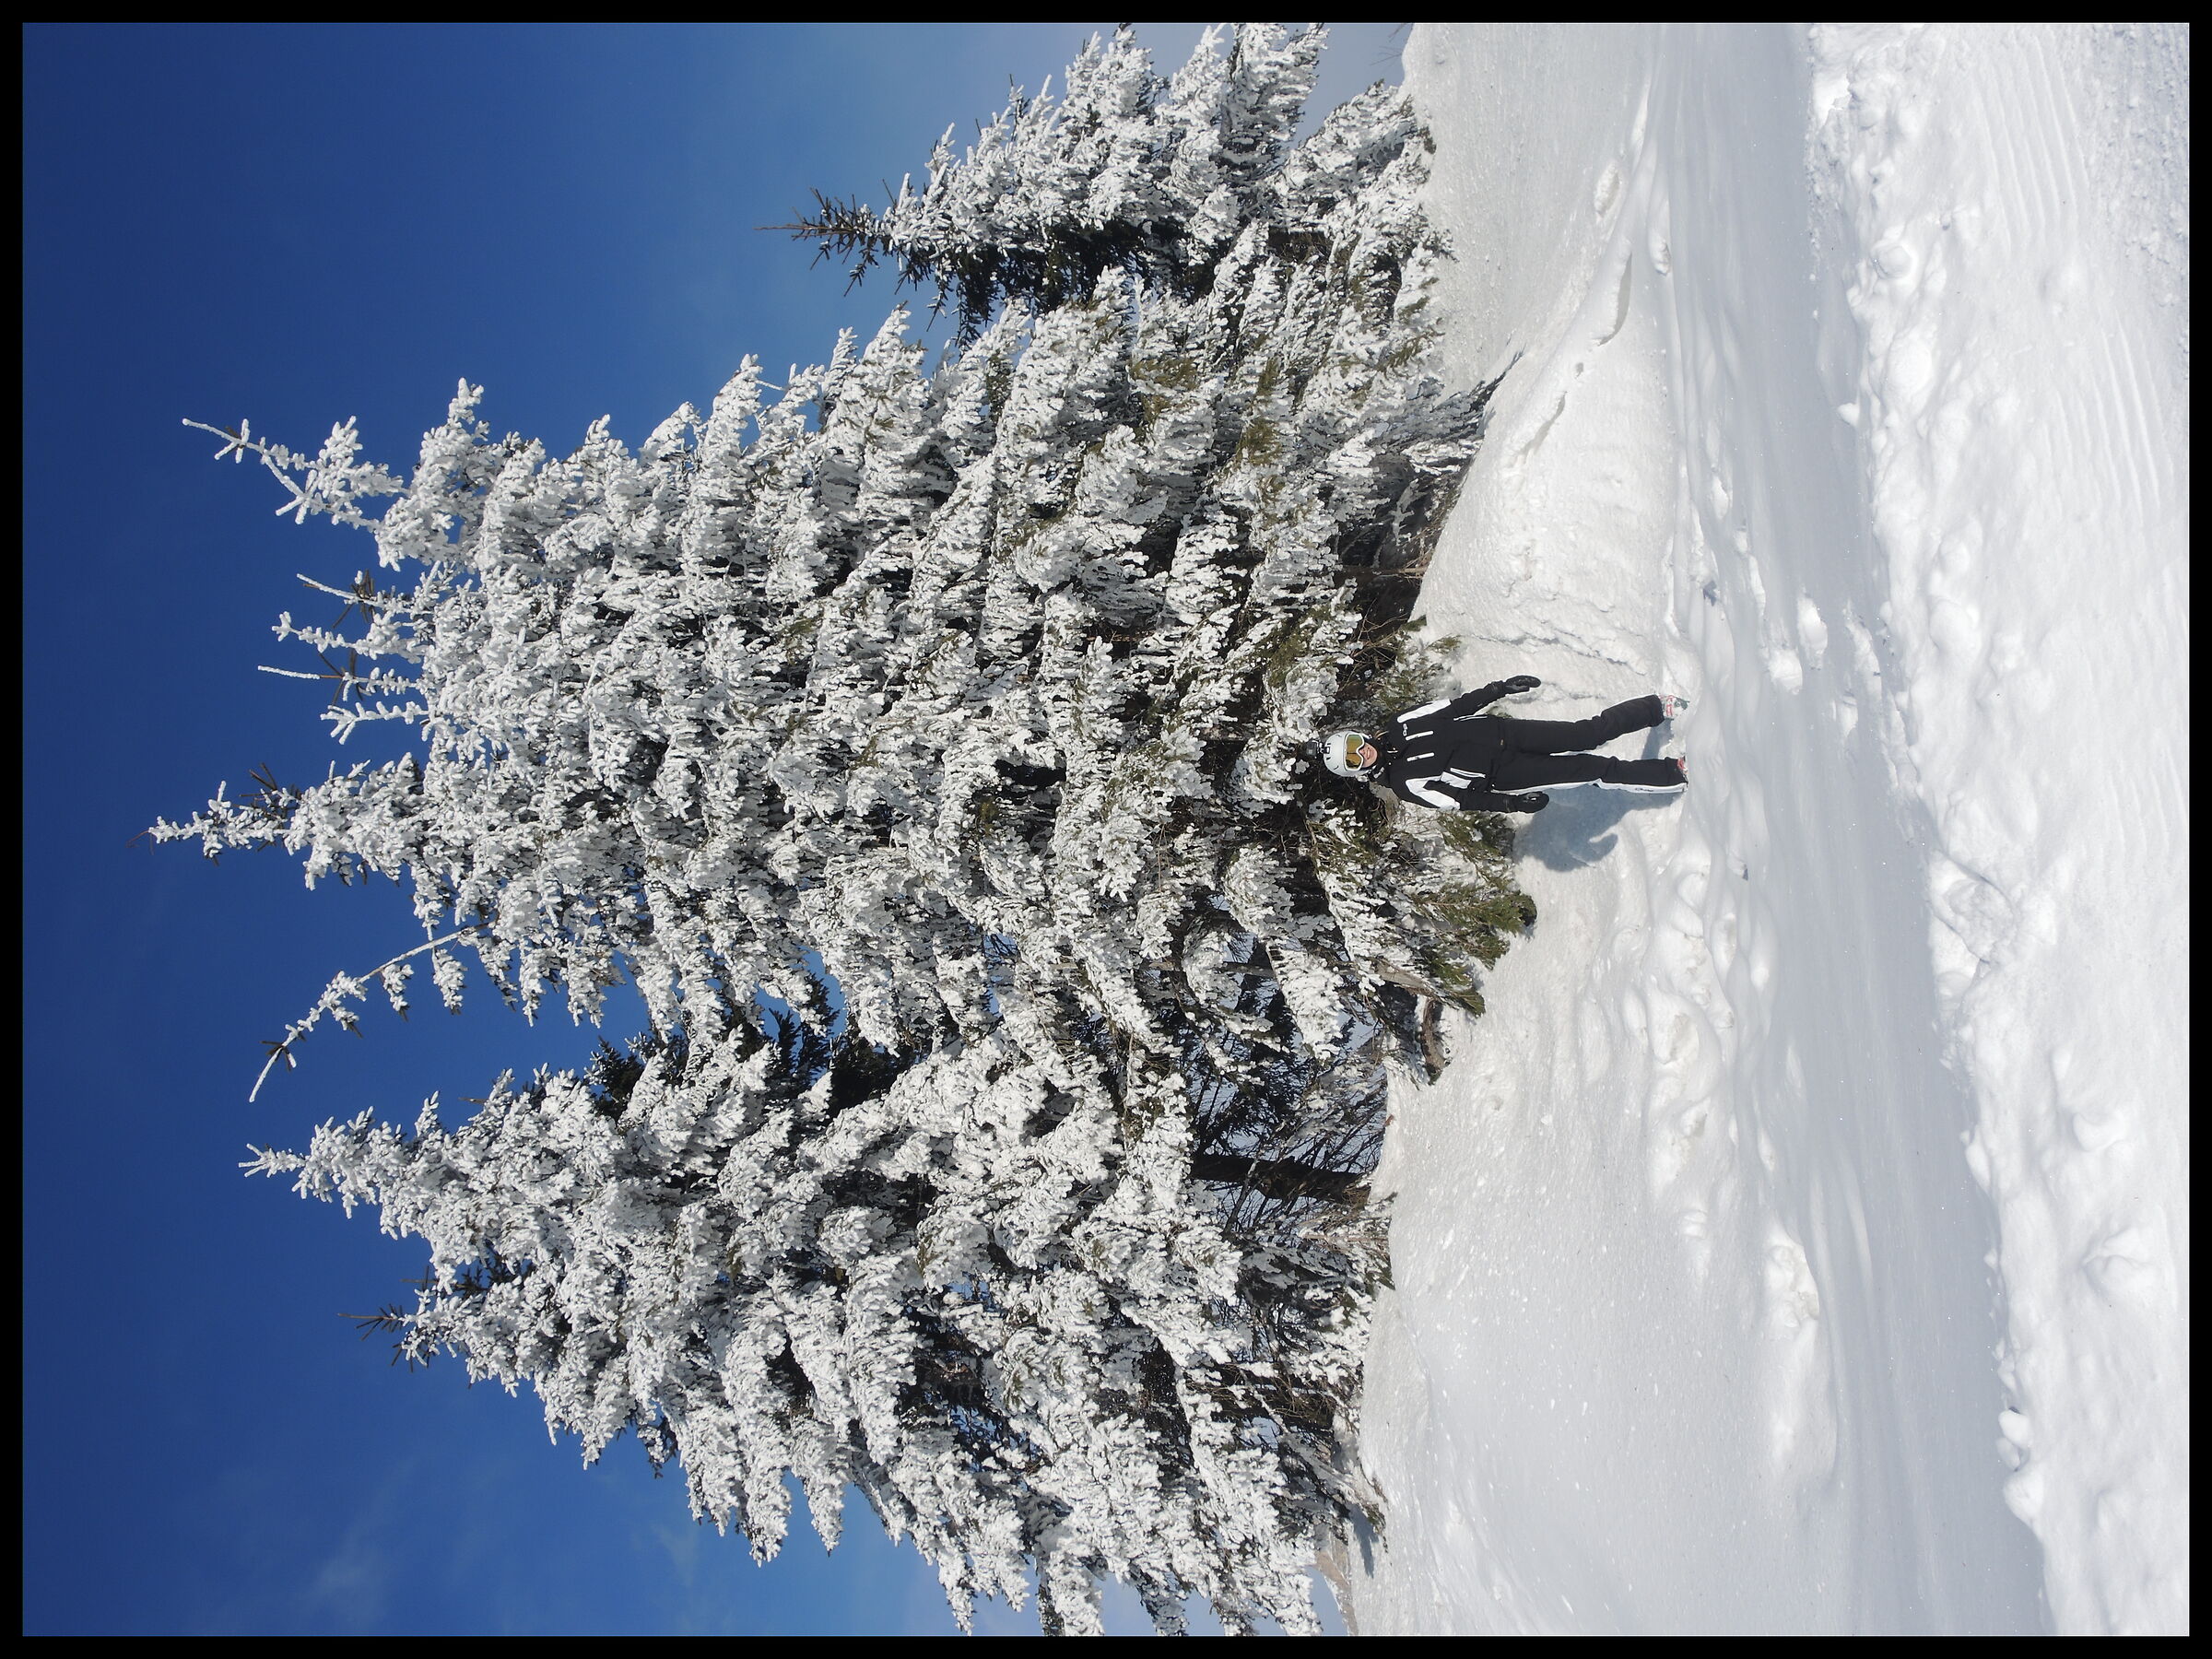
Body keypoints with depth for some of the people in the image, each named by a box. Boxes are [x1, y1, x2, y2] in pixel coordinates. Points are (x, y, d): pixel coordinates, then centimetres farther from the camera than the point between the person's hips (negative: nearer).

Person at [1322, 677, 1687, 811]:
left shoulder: (1401, 726, -1)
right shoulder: (1403, 784, -13)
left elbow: (1458, 705, 4)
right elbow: (1456, 800, -15)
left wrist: (1502, 688, -3)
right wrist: (1514, 803, -19)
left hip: (1500, 731, 4)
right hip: (1503, 775, -4)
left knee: (1589, 733, -4)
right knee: (1593, 769, -9)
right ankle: (1674, 773, 2)